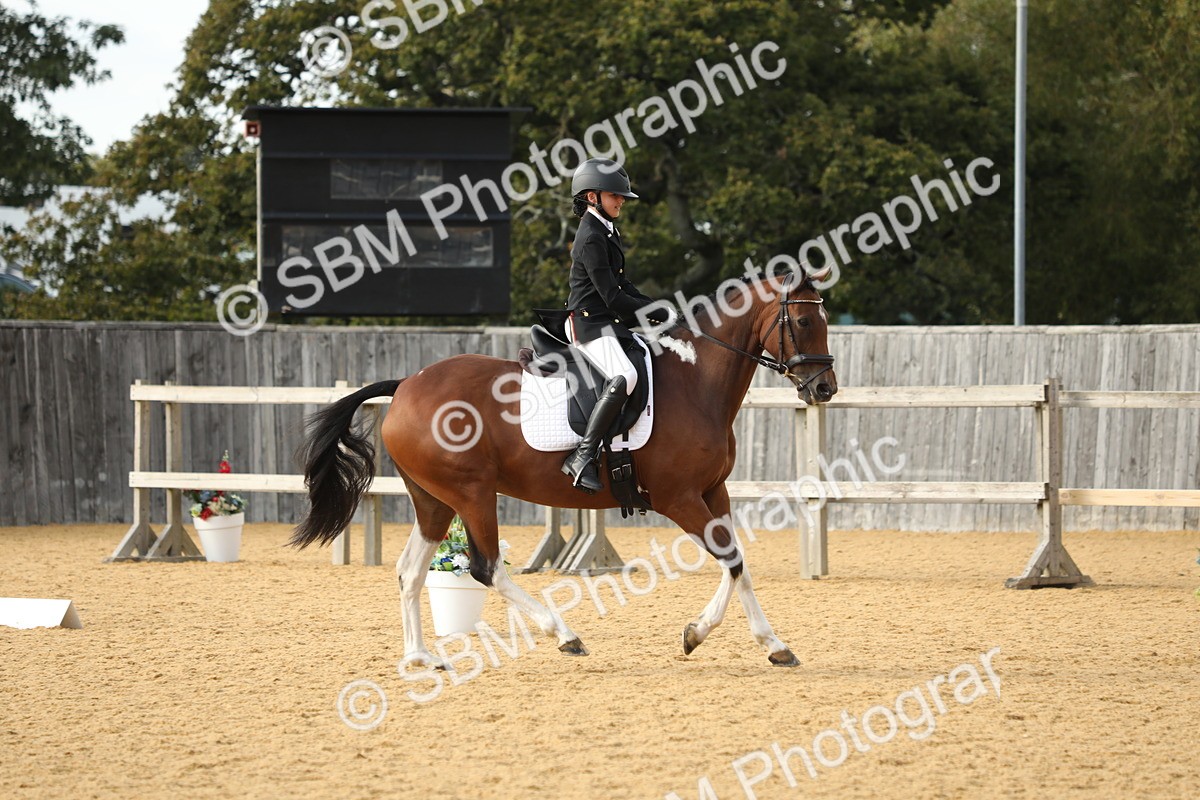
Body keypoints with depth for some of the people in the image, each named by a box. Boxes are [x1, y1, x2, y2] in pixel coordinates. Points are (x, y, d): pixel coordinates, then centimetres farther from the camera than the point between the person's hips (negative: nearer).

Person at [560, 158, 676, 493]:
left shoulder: (606, 233, 18)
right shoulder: (591, 238, -14)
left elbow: (623, 287, 23)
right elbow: (613, 298, -18)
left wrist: (659, 311, 9)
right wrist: (660, 315, -12)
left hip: (611, 325, 11)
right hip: (591, 324, -11)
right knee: (624, 376, -32)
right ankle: (583, 456, -34)